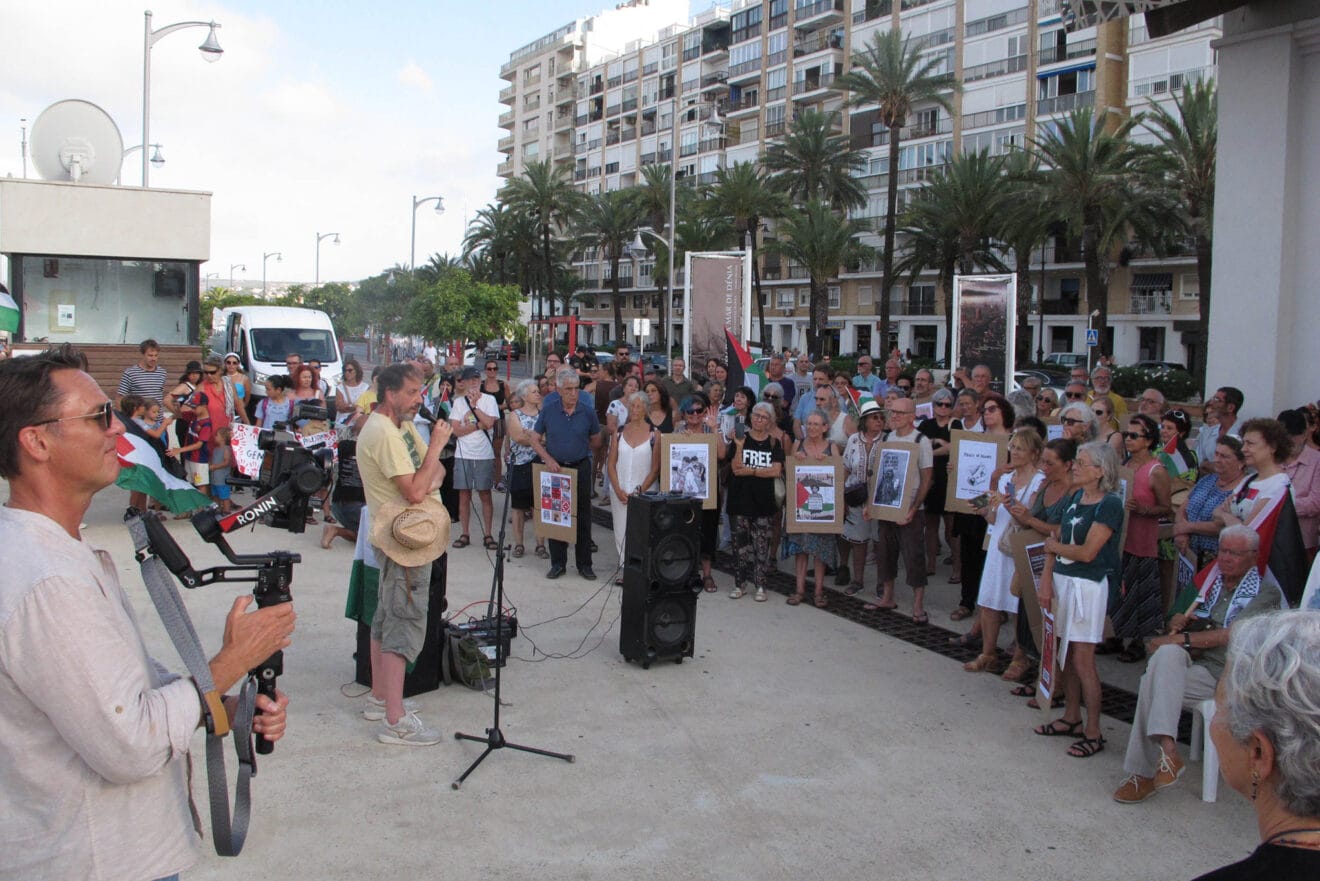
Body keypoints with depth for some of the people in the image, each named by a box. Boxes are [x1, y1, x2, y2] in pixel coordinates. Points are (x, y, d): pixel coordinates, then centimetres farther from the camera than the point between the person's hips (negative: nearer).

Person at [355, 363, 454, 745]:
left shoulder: (402, 426, 12)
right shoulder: (384, 433, -20)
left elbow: (436, 471, 12)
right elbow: (414, 491, -26)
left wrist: (430, 478, -10)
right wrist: (436, 445, -18)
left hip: (399, 539, 11)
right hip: (406, 541, -11)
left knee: (386, 620, 18)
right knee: (404, 626, -8)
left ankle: (379, 699, 30)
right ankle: (395, 721, -4)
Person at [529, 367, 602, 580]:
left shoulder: (587, 412, -3)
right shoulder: (548, 411, -3)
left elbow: (595, 441, 10)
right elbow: (535, 439, 1)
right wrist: (549, 459, -11)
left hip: (581, 468, 0)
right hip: (555, 468, 1)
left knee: (583, 517, 4)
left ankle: (584, 564, 13)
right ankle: (558, 563, 16)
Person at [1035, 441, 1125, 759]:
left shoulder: (1110, 504, -13)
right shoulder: (1075, 498, 11)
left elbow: (1087, 552, -18)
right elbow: (1055, 540, 10)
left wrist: (1054, 545, -2)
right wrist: (1046, 580, 0)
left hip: (1088, 585, -7)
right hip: (1061, 580, 7)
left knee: (1082, 659, -4)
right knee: (1066, 654, 13)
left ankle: (1093, 732, 5)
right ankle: (1071, 718, 26)